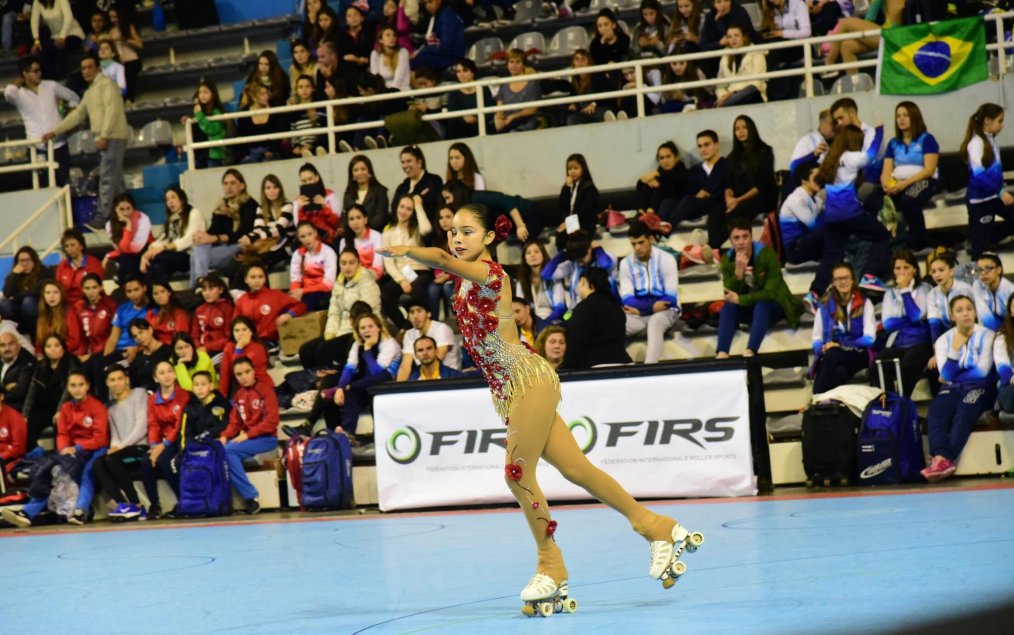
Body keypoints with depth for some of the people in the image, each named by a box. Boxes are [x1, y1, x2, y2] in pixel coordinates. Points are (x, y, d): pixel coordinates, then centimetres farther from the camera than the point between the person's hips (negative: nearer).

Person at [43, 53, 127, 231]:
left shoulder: (106, 84, -6)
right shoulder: (89, 92, 22)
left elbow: (112, 110, -17)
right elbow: (77, 114, 25)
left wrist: (104, 136, -22)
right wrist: (55, 131, 19)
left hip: (113, 137, -10)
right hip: (104, 139, 10)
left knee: (107, 178, -13)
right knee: (115, 179, 8)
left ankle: (102, 217, -17)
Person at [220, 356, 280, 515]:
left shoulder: (265, 389, -6)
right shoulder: (238, 394, 12)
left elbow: (272, 420, -14)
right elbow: (235, 422, 12)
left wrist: (247, 435, -19)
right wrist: (224, 436, -9)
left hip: (267, 438, -6)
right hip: (246, 438, 6)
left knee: (229, 451, -27)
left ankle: (251, 497, -23)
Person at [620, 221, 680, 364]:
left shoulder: (666, 259, -7)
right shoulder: (626, 263, 3)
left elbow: (671, 298, -11)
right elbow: (626, 299, -4)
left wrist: (641, 308, -14)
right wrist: (651, 306, -22)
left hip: (665, 311, -3)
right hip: (639, 315, 3)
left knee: (655, 321, -39)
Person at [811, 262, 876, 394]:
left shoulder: (864, 304, 9)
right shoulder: (825, 306, 15)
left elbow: (869, 339, -1)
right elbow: (817, 340, 11)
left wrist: (841, 345, -14)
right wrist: (823, 348, -14)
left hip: (858, 356, -1)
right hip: (829, 357, 1)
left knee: (832, 355, -36)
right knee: (839, 373, -37)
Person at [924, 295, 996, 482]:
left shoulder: (985, 335, 3)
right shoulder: (944, 339, 10)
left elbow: (983, 371, -6)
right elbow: (946, 375, -3)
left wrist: (954, 376, 0)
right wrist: (955, 349, -14)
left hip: (980, 387, -3)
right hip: (952, 389, 3)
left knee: (963, 413, -36)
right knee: (935, 413, -31)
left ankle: (945, 460, -48)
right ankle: (941, 458, -51)